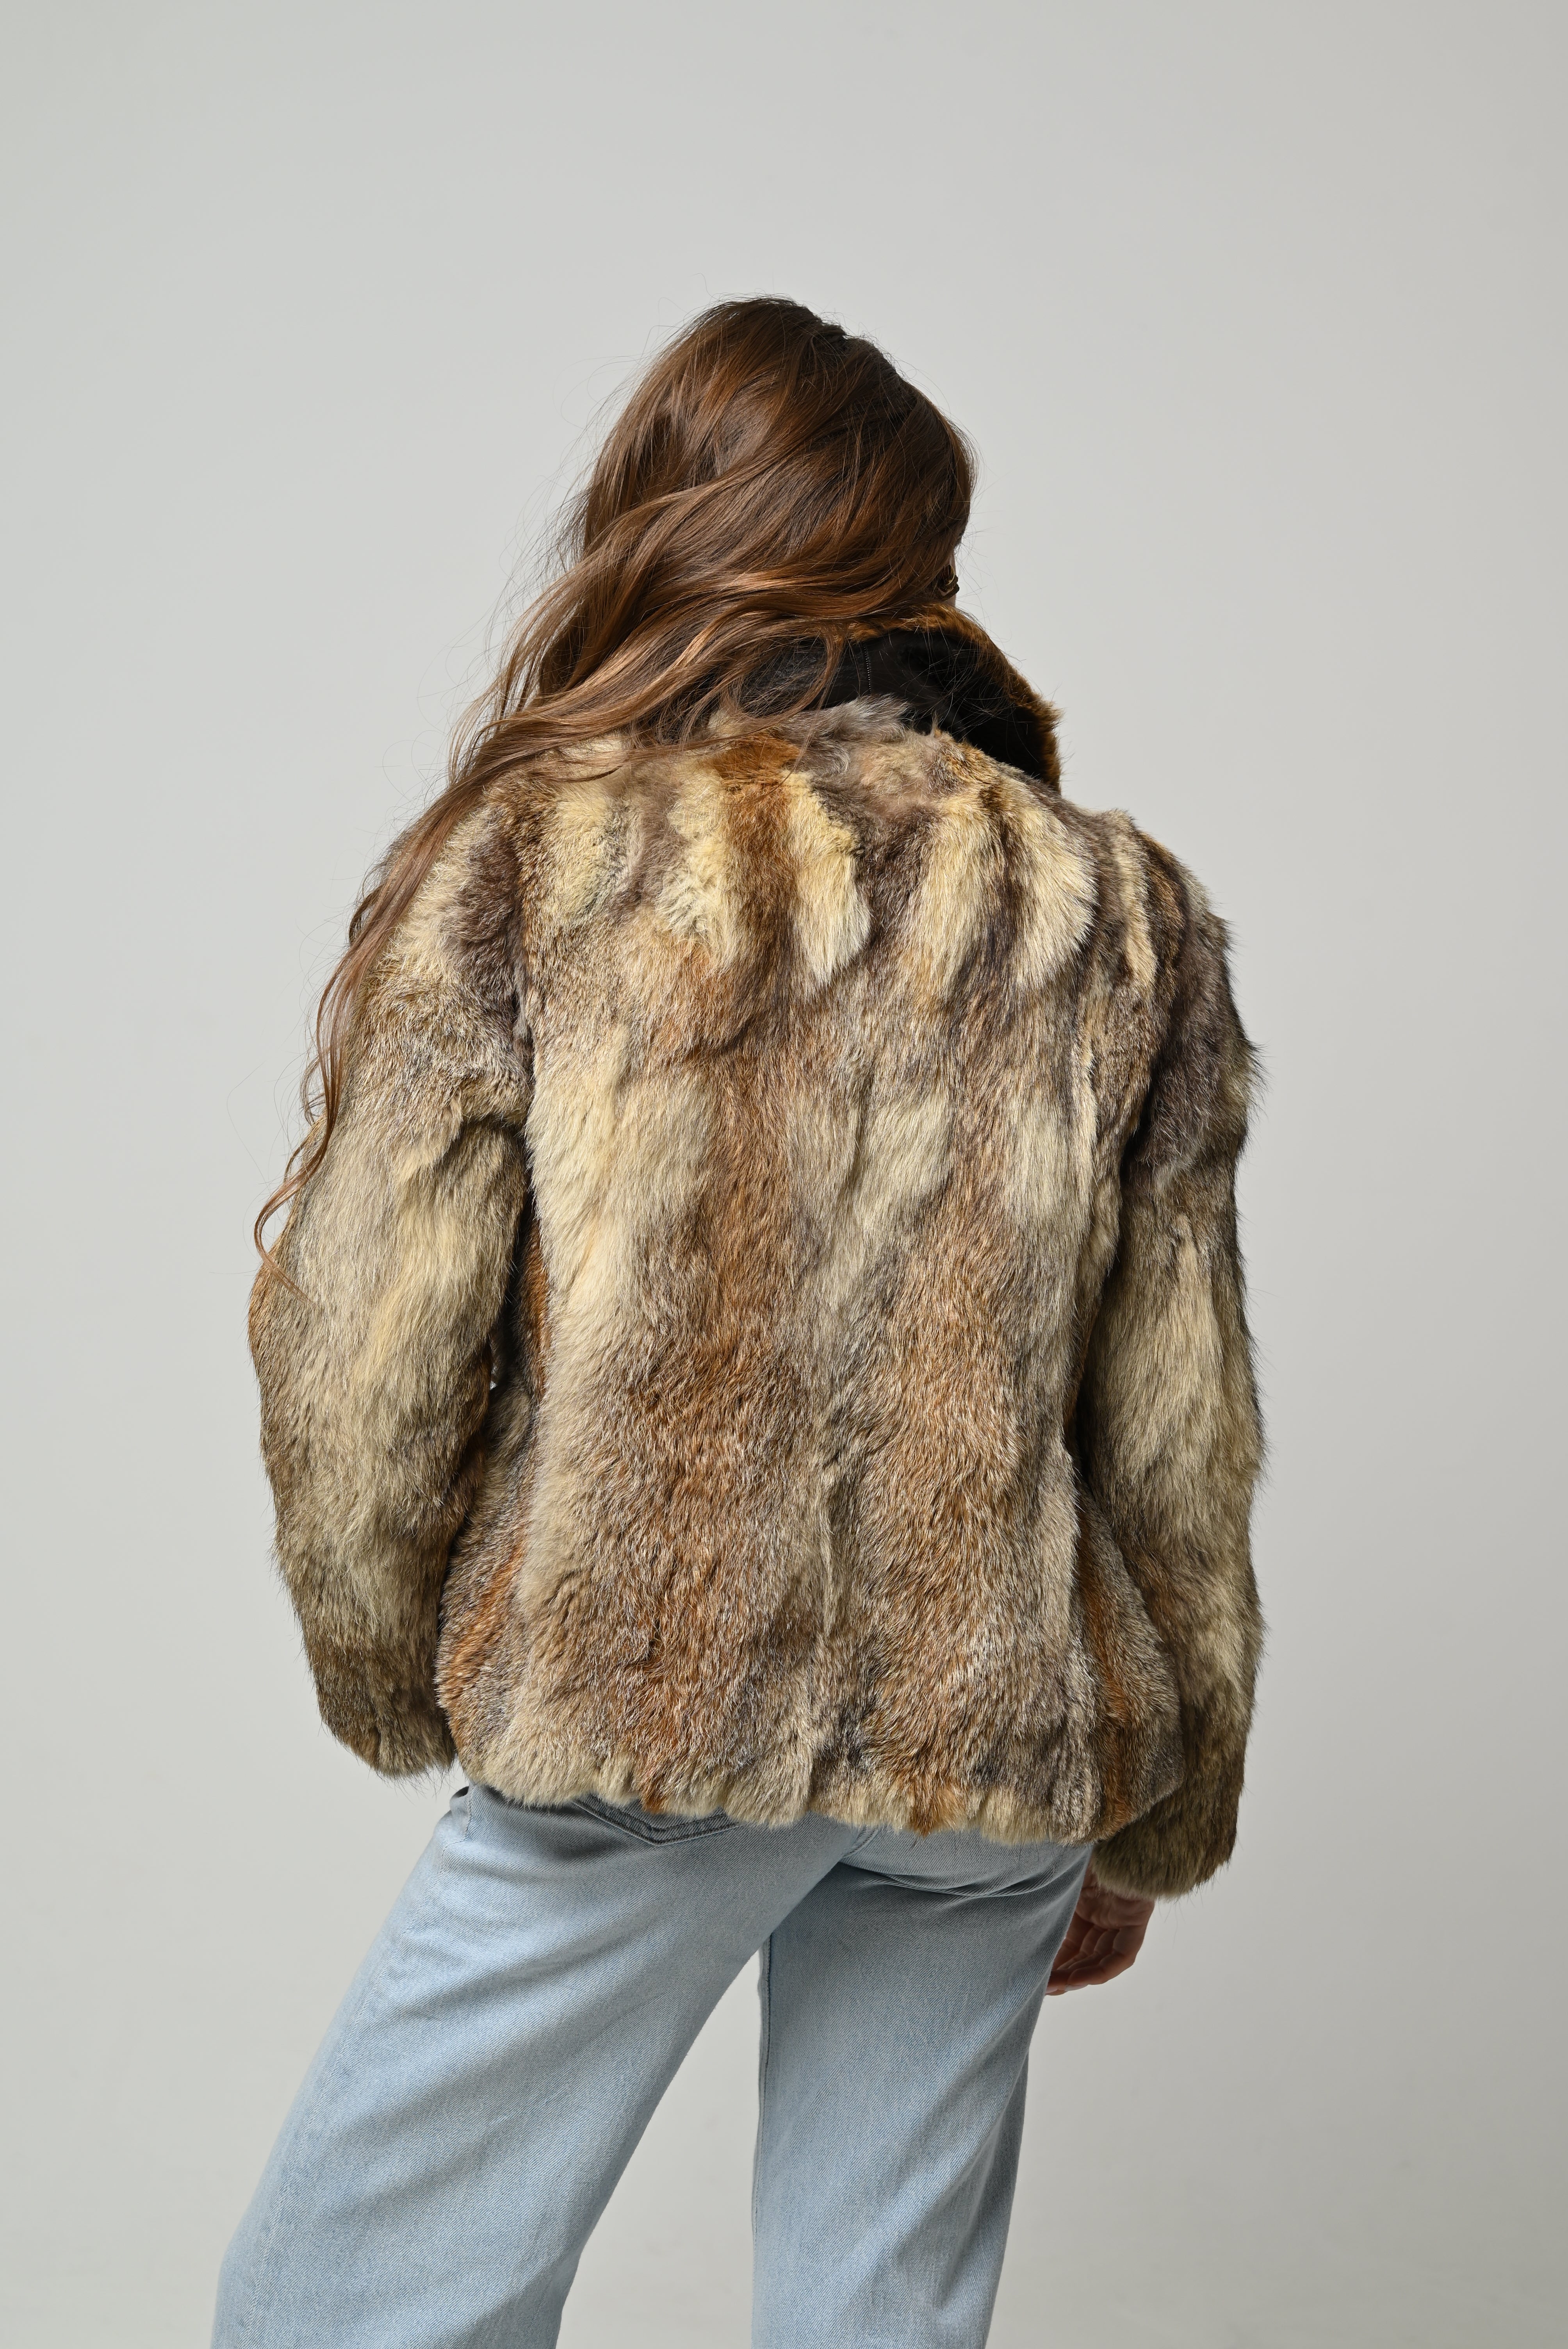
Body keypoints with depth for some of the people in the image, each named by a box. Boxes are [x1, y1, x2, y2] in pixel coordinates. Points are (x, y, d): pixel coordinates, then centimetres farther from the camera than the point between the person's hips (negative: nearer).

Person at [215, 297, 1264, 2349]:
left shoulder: (526, 864, -4)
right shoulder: (1120, 911, 5)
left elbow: (361, 1365, -5)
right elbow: (1180, 1435, 6)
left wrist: (391, 1681, 13)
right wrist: (1157, 1824, 17)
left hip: (639, 1714, -3)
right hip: (1003, 1741, 4)